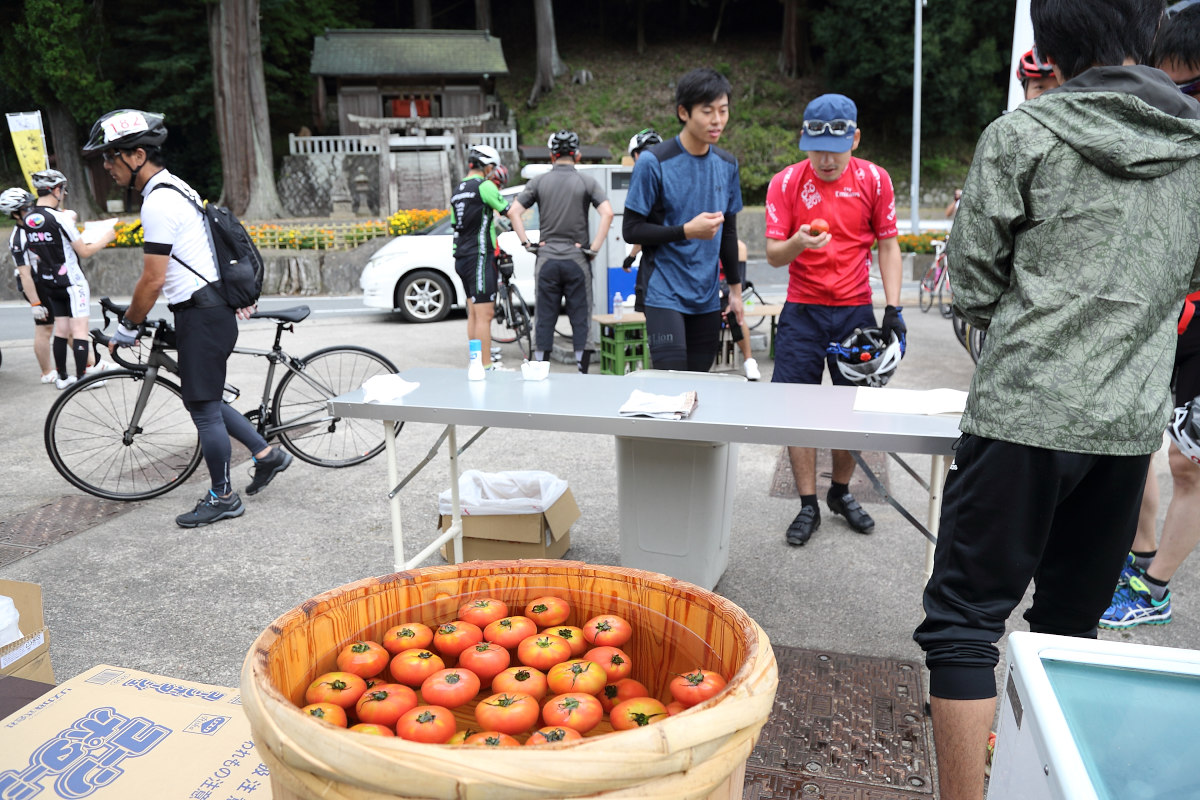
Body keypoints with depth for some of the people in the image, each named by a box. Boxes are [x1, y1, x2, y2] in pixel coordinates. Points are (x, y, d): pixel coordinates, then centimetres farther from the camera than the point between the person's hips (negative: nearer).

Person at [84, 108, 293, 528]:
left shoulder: (158, 203, -18)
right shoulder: (175, 188, 14)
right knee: (201, 399, 17)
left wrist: (126, 327, -5)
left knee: (203, 407, 0)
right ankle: (266, 454, 24)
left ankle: (222, 498, 12)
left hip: (202, 316, -10)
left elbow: (153, 280, -17)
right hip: (212, 308, 10)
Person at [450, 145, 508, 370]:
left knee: (473, 313, 14)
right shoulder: (484, 185, -10)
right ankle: (486, 366, -8)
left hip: (462, 258, 9)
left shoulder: (457, 191, 16)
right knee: (485, 314, -8)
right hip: (480, 256, -9)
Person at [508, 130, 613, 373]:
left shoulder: (539, 182, 4)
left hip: (546, 259, 2)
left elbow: (513, 212, -2)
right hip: (577, 260, -1)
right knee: (581, 319, 4)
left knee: (544, 319, 7)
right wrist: (594, 248, -8)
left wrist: (527, 243, 1)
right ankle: (582, 373, 5)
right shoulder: (587, 181, 0)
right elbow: (607, 213, -12)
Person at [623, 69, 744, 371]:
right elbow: (631, 230, -9)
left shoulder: (727, 164, 9)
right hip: (664, 293, -5)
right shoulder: (653, 162, -9)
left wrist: (736, 289, 18)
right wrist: (687, 231, -20)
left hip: (707, 298, 6)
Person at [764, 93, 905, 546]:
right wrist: (798, 243, -29)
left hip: (855, 309, 1)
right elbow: (773, 256, -7)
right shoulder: (786, 183, -4)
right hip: (803, 311, -1)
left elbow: (888, 246, 5)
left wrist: (894, 309, -3)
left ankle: (841, 493, 25)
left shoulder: (874, 179, 1)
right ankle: (808, 506, 10)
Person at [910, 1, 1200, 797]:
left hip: (1026, 411, -5)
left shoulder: (1022, 135, -5)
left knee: (965, 618, 1)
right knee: (1073, 624, 18)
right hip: (1133, 419, 6)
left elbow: (974, 290, -2)